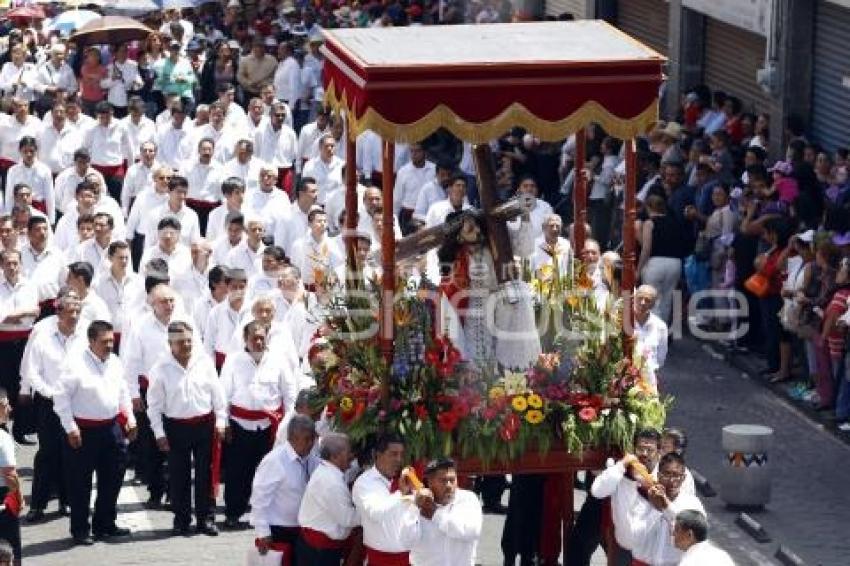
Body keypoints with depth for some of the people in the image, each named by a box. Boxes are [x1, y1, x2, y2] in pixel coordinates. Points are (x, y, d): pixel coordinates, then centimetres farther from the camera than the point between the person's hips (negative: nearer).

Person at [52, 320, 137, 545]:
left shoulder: (115, 363, 7)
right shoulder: (75, 364, -14)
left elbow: (123, 392, 20)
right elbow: (61, 398, -13)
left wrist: (130, 418, 12)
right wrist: (71, 428, -15)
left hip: (112, 428, 7)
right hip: (84, 431, -7)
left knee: (112, 479, 13)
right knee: (81, 483, 2)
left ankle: (105, 525, 27)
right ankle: (80, 530, 11)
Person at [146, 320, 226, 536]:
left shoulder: (204, 362, -2)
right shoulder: (161, 368, -7)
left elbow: (217, 393, 5)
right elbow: (154, 404, -3)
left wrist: (221, 421, 3)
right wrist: (159, 433, -5)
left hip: (205, 424, 1)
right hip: (176, 427, -1)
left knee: (205, 473, 6)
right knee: (178, 475, 6)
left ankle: (205, 518, 16)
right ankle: (181, 519, 17)